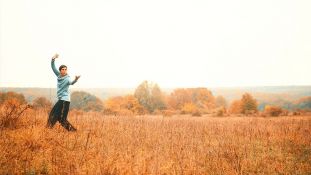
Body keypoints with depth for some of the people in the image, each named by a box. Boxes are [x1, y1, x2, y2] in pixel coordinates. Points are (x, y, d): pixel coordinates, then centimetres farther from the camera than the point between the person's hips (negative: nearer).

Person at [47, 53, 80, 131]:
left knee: (61, 118, -12)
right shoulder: (58, 75, 4)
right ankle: (49, 127, 35)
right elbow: (53, 67, 7)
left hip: (65, 99, -8)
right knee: (53, 113, 19)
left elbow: (71, 83, -37)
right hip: (60, 99, 8)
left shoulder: (67, 78, -15)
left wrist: (75, 80, -59)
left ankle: (72, 129, -4)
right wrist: (53, 59, -8)